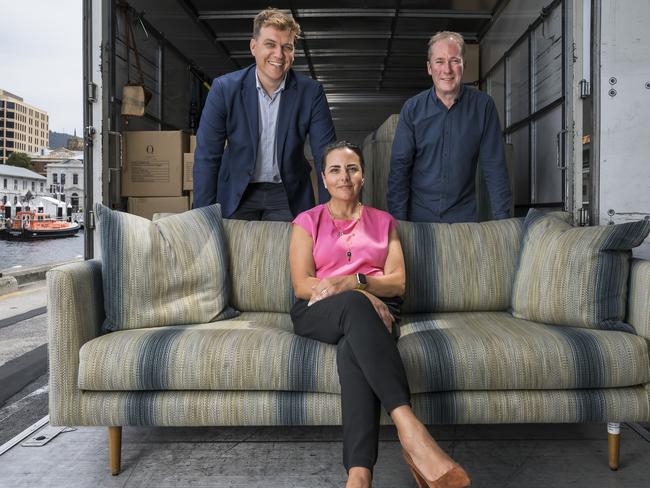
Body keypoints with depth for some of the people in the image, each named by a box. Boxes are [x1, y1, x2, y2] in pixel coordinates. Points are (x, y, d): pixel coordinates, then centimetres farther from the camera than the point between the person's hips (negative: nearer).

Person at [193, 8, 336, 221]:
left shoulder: (311, 92, -9)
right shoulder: (224, 88, -10)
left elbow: (326, 155, -7)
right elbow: (207, 157, -9)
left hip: (288, 195, 1)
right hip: (237, 194, 0)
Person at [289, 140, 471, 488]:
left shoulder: (383, 221, 20)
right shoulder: (307, 222, 14)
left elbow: (397, 281, 7)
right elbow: (302, 285, 0)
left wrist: (351, 280, -13)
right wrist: (360, 295, -16)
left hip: (374, 311, 2)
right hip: (319, 314, -1)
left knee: (353, 350, -38)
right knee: (353, 304, -40)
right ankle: (410, 430, -53)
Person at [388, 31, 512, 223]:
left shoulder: (483, 105, -4)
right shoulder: (412, 108, -3)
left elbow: (494, 166, -3)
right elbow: (399, 167, -4)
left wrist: (502, 218, -9)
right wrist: (398, 221, -11)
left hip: (464, 216, 0)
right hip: (419, 216, 0)